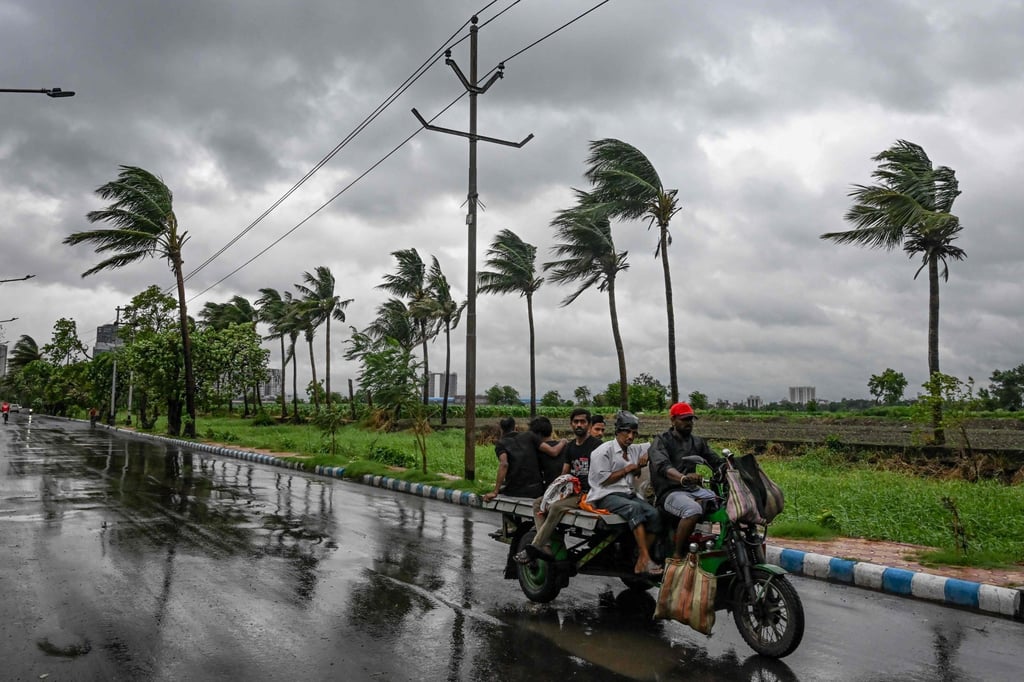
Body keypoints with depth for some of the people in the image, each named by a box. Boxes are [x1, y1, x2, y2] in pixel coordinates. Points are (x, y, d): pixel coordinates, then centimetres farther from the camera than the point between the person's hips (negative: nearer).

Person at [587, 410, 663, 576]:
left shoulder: (635, 450, 20)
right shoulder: (604, 451, 0)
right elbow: (602, 479, -8)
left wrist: (647, 455, 4)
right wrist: (627, 469, -3)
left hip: (630, 494, 7)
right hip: (607, 496, -6)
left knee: (654, 514, -22)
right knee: (634, 508, -36)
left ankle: (640, 562, -21)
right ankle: (645, 558, -40)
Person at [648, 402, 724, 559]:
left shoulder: (697, 441, 20)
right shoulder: (661, 442, -3)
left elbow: (716, 461, 10)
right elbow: (663, 466, -23)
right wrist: (683, 478, -44)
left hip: (694, 489, 7)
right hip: (669, 492, -6)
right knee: (693, 510, -35)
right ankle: (677, 555, -23)